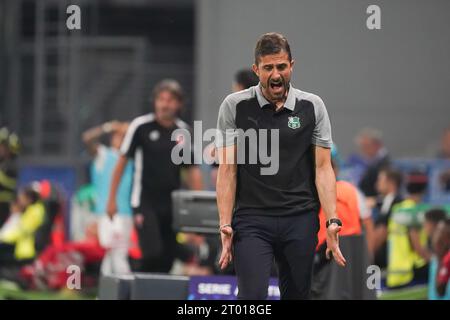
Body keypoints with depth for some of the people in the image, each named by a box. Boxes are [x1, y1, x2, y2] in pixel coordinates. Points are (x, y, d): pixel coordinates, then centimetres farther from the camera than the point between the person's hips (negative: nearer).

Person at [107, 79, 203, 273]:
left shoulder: (183, 131, 8)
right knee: (153, 253, -18)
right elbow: (122, 162, 2)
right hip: (145, 201, -4)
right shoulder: (140, 126, -3)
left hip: (172, 204, 4)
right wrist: (112, 199, 0)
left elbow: (192, 170, 13)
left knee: (168, 256, 2)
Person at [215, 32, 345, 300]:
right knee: (252, 298, -15)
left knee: (297, 295, 5)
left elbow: (323, 168, 3)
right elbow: (228, 170, 0)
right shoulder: (234, 106, 1)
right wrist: (225, 224, -8)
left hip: (301, 220, 2)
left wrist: (332, 221, -8)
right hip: (251, 221, -2)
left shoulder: (313, 107, 4)